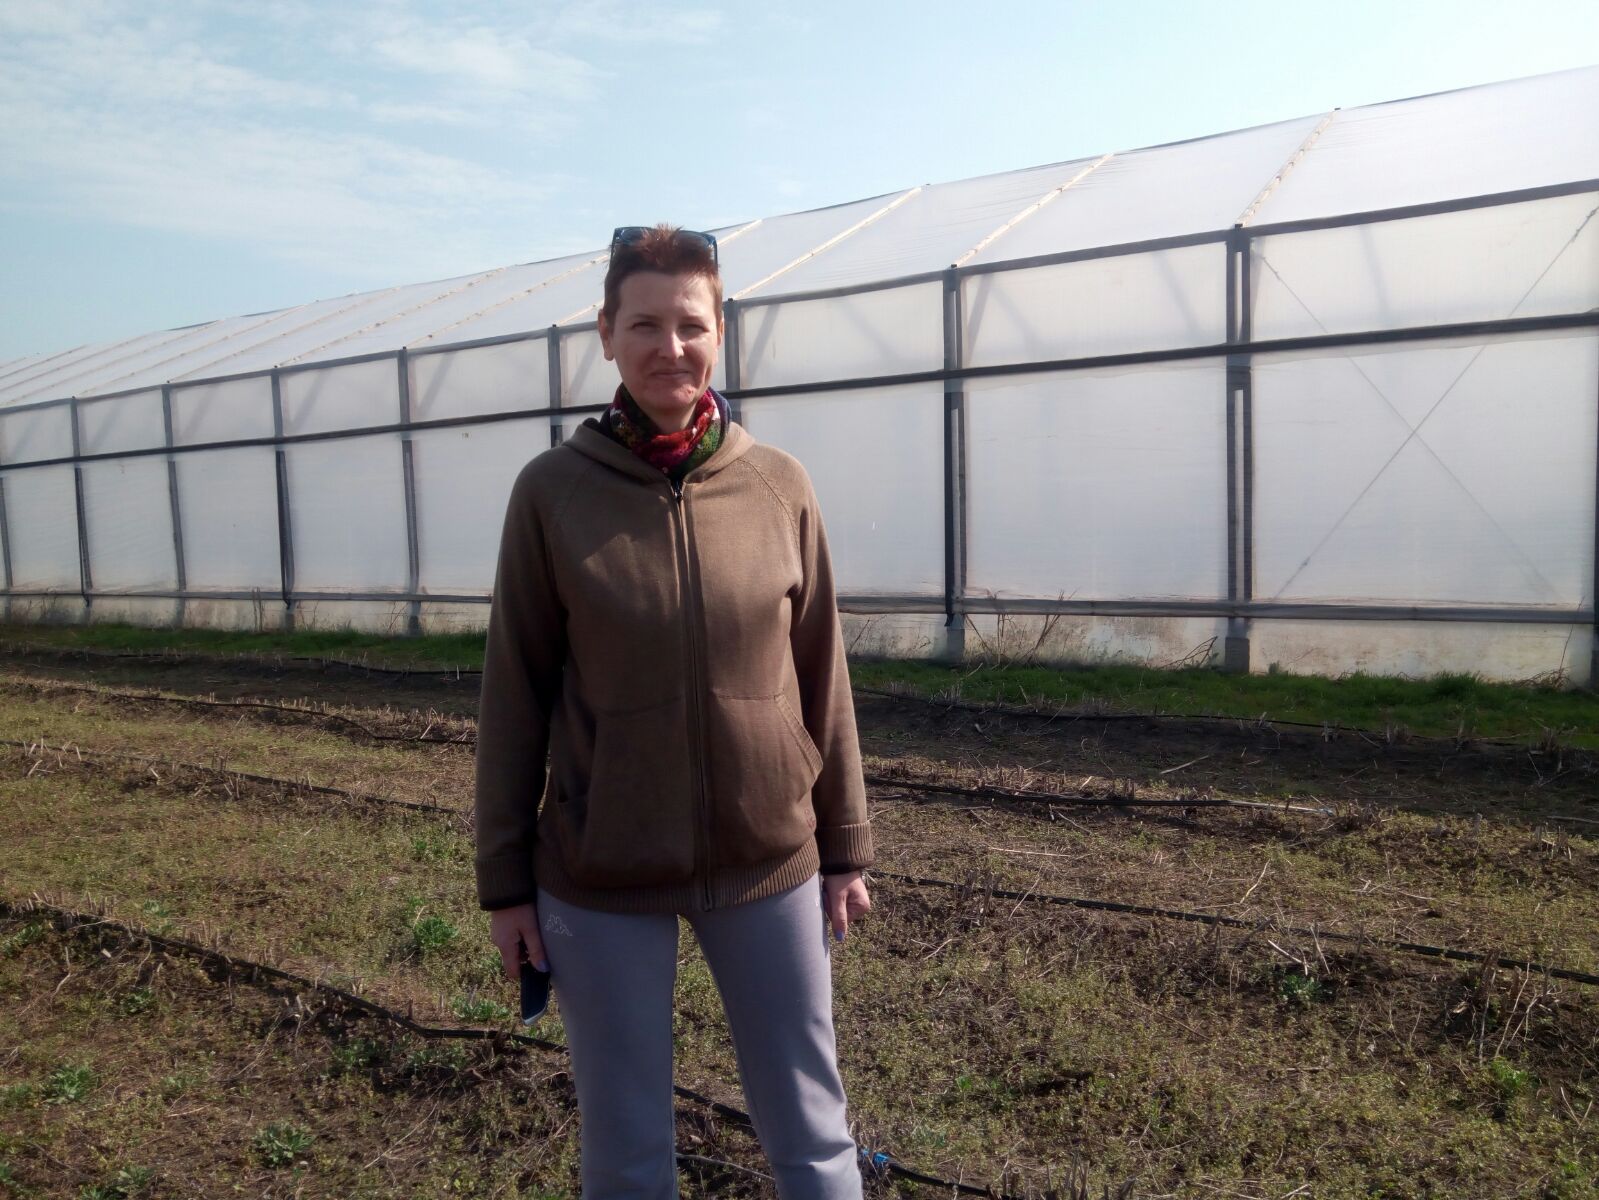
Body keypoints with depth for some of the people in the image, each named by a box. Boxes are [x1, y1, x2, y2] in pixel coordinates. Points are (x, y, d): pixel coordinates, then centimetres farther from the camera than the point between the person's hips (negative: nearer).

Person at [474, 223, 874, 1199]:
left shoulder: (780, 485, -3)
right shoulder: (552, 490, -7)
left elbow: (822, 679, 2)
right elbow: (515, 695, -2)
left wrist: (846, 845, 6)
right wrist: (505, 878, -1)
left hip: (770, 862, 1)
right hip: (601, 876, -1)